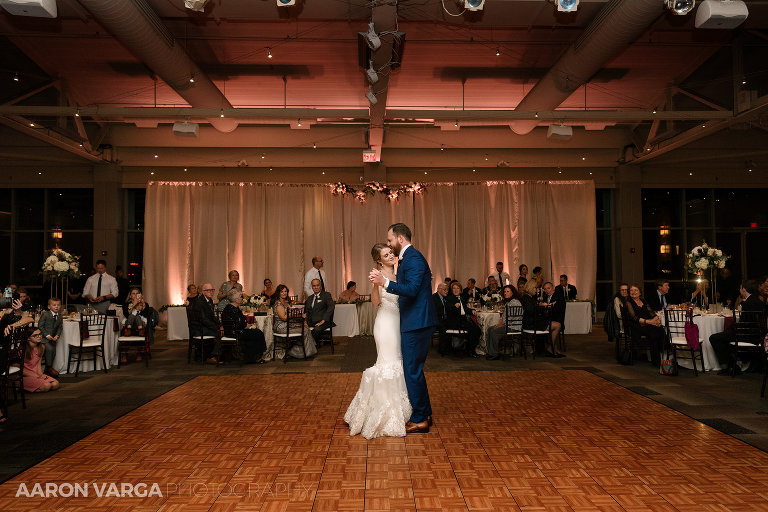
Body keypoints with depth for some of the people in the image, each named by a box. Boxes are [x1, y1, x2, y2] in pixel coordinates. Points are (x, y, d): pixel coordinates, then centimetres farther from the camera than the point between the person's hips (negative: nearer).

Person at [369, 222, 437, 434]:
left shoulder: (413, 258, -15)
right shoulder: (408, 258, 18)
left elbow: (412, 289, -25)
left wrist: (385, 282, -25)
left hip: (417, 323, -11)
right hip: (416, 323, 11)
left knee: (412, 370, -3)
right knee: (414, 369, 18)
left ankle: (419, 420, 8)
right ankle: (424, 412, 29)